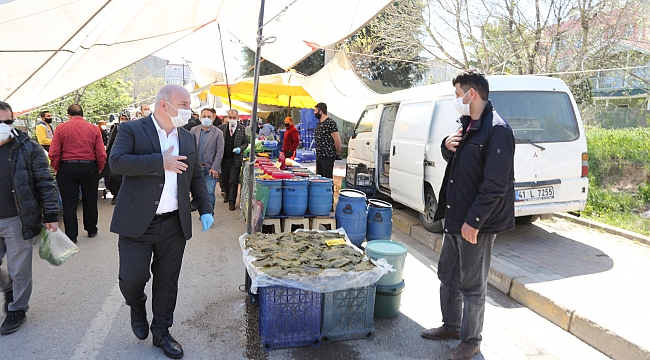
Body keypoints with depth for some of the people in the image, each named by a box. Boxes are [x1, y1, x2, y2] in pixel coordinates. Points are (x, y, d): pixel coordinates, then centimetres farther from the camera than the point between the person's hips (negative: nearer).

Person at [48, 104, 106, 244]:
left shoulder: (61, 128, -3)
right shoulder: (94, 129, -1)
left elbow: (54, 153, -7)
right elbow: (101, 153, -5)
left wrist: (56, 168, 6)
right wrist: (99, 169, 7)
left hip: (67, 168, -1)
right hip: (89, 168, 1)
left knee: (69, 203, 6)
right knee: (90, 200, 15)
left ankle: (71, 236, 10)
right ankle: (91, 230, 27)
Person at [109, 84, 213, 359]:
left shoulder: (188, 138, 11)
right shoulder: (132, 130, -4)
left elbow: (196, 176, 16)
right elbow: (117, 162, -19)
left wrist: (205, 209, 6)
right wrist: (161, 162, -23)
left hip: (175, 224, 4)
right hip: (137, 222, -4)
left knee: (167, 281, 11)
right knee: (133, 276, -1)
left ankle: (161, 332, 28)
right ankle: (137, 309, 33)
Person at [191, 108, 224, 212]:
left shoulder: (218, 133, -3)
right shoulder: (194, 130, 6)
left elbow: (220, 152, -7)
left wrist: (214, 168, -13)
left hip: (210, 168, -3)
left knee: (209, 192, -7)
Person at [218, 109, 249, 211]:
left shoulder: (242, 129, -1)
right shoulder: (222, 127, 1)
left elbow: (246, 142, 5)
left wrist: (240, 149, -13)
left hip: (236, 159, -2)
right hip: (224, 159, 2)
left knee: (233, 181, -1)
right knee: (224, 179, 16)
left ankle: (232, 201, 8)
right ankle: (227, 194, 41)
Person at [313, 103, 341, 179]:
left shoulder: (330, 123, -13)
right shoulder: (319, 123, 14)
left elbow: (337, 140, -15)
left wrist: (337, 153, -4)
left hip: (328, 156, -9)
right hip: (319, 156, 9)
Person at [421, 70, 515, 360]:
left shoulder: (497, 130, -19)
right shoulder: (467, 125, 11)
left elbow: (495, 185, -23)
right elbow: (453, 157, 23)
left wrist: (473, 221, -22)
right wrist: (447, 145, 0)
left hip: (477, 224, -9)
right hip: (455, 217, 10)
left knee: (472, 284, 6)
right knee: (447, 274, 20)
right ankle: (451, 326, 39)